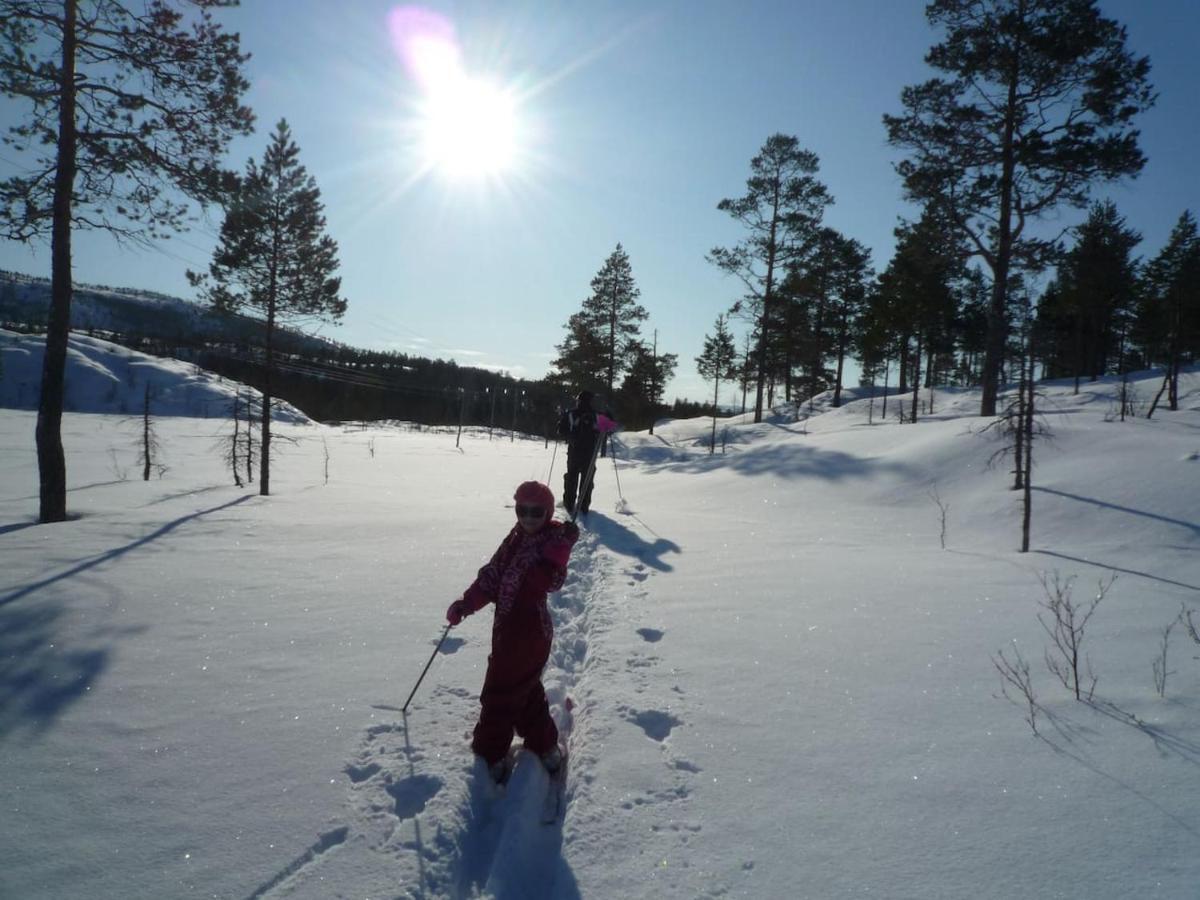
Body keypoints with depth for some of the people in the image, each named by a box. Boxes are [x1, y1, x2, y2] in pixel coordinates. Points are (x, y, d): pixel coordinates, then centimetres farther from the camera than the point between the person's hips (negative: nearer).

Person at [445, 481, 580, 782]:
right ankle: (544, 747, 38)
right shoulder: (516, 538, 7)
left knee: (499, 695, 5)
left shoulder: (554, 538, -14)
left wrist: (559, 548, -39)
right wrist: (466, 603, 1)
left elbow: (550, 582, -28)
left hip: (529, 633, -7)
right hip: (508, 628, 7)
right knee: (525, 691, 20)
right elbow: (492, 577, 10)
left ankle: (491, 757, 24)